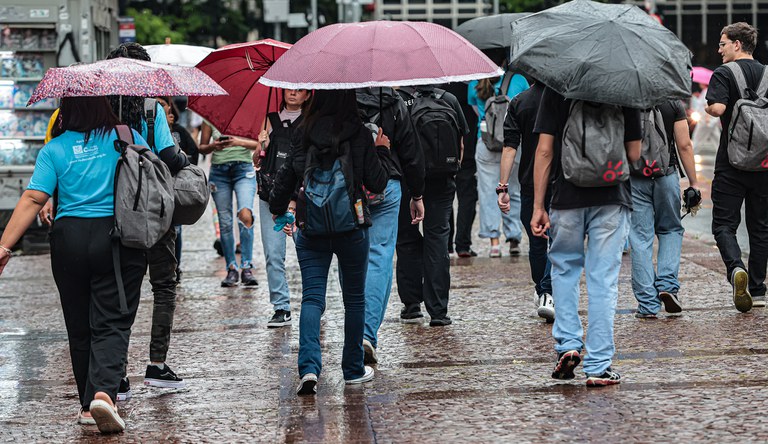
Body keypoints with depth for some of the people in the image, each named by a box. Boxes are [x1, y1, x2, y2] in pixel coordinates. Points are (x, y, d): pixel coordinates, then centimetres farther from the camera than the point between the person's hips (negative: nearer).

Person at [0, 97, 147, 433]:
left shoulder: (54, 150, 2)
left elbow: (32, 199, -6)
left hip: (69, 237, 1)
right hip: (118, 238, -1)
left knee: (79, 327, 12)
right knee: (112, 323, -2)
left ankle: (88, 406, 19)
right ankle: (104, 392, -24)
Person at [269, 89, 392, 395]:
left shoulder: (303, 132, -2)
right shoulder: (360, 135, -7)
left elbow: (286, 175, 3)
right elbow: (377, 184, -5)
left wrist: (277, 208, 20)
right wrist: (382, 152, 12)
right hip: (352, 227, -1)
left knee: (312, 298, 0)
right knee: (354, 298, 14)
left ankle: (309, 367, -19)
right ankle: (353, 370, 21)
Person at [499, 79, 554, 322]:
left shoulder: (518, 103, -1)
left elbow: (510, 148, -7)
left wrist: (503, 187, -7)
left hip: (530, 184, 2)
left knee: (536, 242, 15)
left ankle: (540, 292, 27)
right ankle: (548, 295, -15)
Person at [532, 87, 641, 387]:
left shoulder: (556, 89, -1)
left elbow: (544, 150, -4)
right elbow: (634, 154, 1)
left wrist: (538, 206, -2)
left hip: (568, 196, 0)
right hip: (612, 196, 0)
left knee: (564, 269, 21)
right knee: (603, 280, 3)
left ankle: (567, 344, 9)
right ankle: (598, 367, 2)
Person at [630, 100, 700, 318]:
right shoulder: (673, 103, -1)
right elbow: (684, 145, -4)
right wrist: (693, 182, 2)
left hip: (633, 179, 0)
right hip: (666, 175, 1)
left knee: (640, 239, 3)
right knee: (671, 230, 20)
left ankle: (648, 305, 2)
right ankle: (667, 285, 1)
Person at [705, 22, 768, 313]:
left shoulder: (725, 74, -7)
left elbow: (717, 108, -21)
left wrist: (708, 107, 0)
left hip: (732, 162, -4)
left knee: (724, 224, 1)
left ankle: (736, 268, -26)